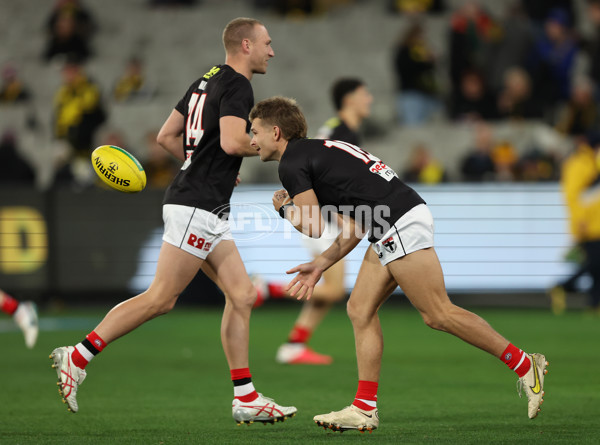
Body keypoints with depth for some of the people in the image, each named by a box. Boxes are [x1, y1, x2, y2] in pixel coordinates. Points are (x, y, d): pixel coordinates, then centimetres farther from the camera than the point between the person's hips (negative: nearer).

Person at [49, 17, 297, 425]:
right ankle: (78, 357, -5)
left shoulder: (208, 81, 18)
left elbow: (166, 136, 20)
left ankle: (246, 399, 5)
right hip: (196, 207, -10)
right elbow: (232, 141, -24)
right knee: (161, 299, -9)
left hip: (209, 213, 10)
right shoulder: (236, 85, -10)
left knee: (242, 295, 6)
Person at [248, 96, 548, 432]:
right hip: (392, 231, 10)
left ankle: (525, 365, -6)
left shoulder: (292, 162, -4)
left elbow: (315, 227, -8)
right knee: (360, 309, 9)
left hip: (400, 224, -10)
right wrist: (321, 265, 27)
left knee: (438, 313, -9)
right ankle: (365, 409, 8)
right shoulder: (318, 151, 26)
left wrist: (284, 208, 12)